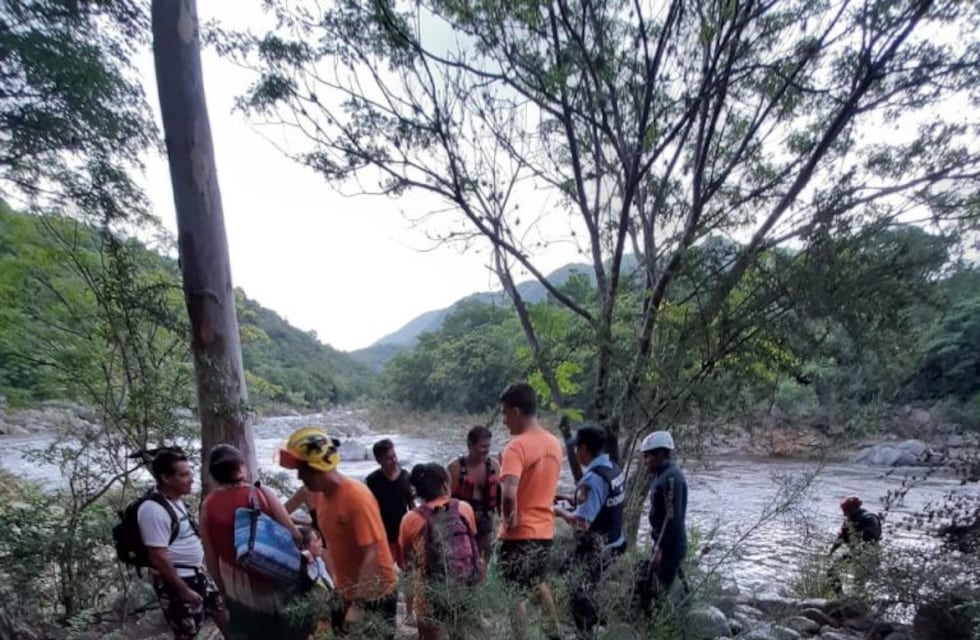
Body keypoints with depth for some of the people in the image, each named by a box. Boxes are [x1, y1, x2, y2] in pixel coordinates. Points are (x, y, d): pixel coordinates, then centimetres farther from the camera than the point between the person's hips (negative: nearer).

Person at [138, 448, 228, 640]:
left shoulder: (178, 501, 4)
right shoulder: (154, 510, -24)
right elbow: (158, 558, -24)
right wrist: (184, 590, -20)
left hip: (197, 573, 8)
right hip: (176, 582, -8)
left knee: (223, 613, 17)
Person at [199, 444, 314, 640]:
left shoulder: (208, 506, -6)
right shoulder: (262, 493, -14)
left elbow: (211, 557, 0)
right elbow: (293, 535, -14)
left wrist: (223, 588, 13)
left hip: (238, 587, 3)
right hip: (273, 579, -3)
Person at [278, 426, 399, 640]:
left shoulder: (357, 496, -25)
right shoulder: (319, 493, -2)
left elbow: (371, 554, -26)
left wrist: (358, 606, -27)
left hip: (376, 595, -7)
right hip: (347, 594, 7)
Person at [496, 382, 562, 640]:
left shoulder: (517, 446, -21)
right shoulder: (554, 444, 4)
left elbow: (509, 492, -34)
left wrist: (509, 518, -17)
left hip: (519, 533, -8)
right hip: (544, 529, 8)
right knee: (538, 584, 28)